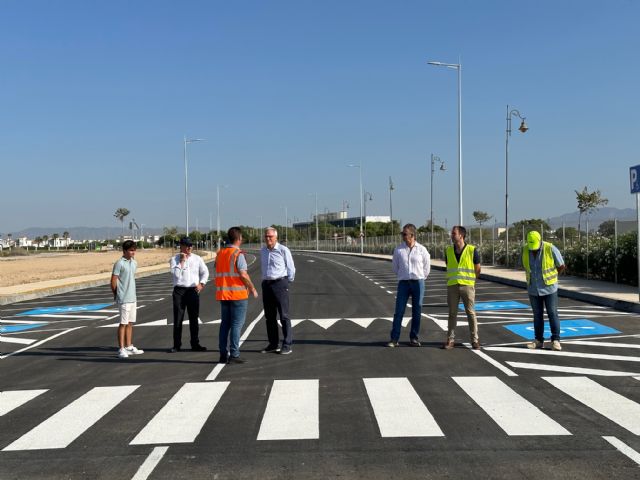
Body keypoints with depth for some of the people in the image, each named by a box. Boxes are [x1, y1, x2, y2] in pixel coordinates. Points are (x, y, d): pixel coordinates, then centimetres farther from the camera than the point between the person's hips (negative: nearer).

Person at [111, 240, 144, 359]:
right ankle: (121, 349, 3)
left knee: (130, 323, 13)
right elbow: (113, 281, -12)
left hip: (133, 298, 8)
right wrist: (116, 295, -1)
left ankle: (129, 347, 23)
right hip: (123, 299, -8)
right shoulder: (119, 263, -13)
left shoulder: (134, 263, 11)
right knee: (123, 323, -3)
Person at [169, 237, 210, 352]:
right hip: (179, 290, -2)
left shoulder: (197, 259, 6)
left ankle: (195, 344, 18)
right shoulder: (174, 259, -1)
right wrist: (182, 261, -14)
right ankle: (177, 345, 9)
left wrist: (201, 284, 1)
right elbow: (176, 274, -14)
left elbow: (205, 272, 15)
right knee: (178, 319, 1)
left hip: (193, 290, 2)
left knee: (194, 319, 8)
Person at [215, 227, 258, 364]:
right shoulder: (238, 254, -12)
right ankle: (234, 355, -3)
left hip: (223, 294, 7)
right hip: (238, 294, -7)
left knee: (225, 324, 11)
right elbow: (243, 275, -17)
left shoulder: (220, 254, 10)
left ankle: (223, 354, 13)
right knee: (236, 324, -3)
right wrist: (253, 289, -6)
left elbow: (219, 274, 12)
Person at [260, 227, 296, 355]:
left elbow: (291, 269, 0)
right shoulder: (262, 251, 12)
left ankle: (287, 345, -2)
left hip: (280, 283, -6)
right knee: (269, 316, 9)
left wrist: (286, 283, 5)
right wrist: (266, 280, 15)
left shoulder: (283, 250, -6)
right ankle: (273, 344, 18)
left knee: (284, 315, -5)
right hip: (266, 284, 6)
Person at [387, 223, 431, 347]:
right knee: (399, 311, -4)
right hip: (403, 282, 0)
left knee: (417, 312, 5)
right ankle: (394, 339, -1)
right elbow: (395, 267, 13)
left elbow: (426, 267, 10)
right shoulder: (398, 250, 0)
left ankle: (414, 338, 15)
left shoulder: (422, 250, -1)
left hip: (418, 282, 0)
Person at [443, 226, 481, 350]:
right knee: (452, 314, 6)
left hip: (467, 286, -3)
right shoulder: (449, 251, 5)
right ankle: (450, 340, 12)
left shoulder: (472, 250, -5)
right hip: (452, 287, 3)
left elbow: (477, 269, 5)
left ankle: (475, 340, 11)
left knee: (471, 313, 2)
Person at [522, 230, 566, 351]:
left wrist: (548, 278, 4)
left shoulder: (551, 249, -18)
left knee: (552, 314, -1)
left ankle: (555, 341, 5)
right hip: (533, 289, 3)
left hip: (549, 288, -3)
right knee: (537, 315, 8)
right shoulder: (525, 250, -6)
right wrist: (533, 279, 8)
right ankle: (539, 340, 15)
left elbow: (562, 266, -6)